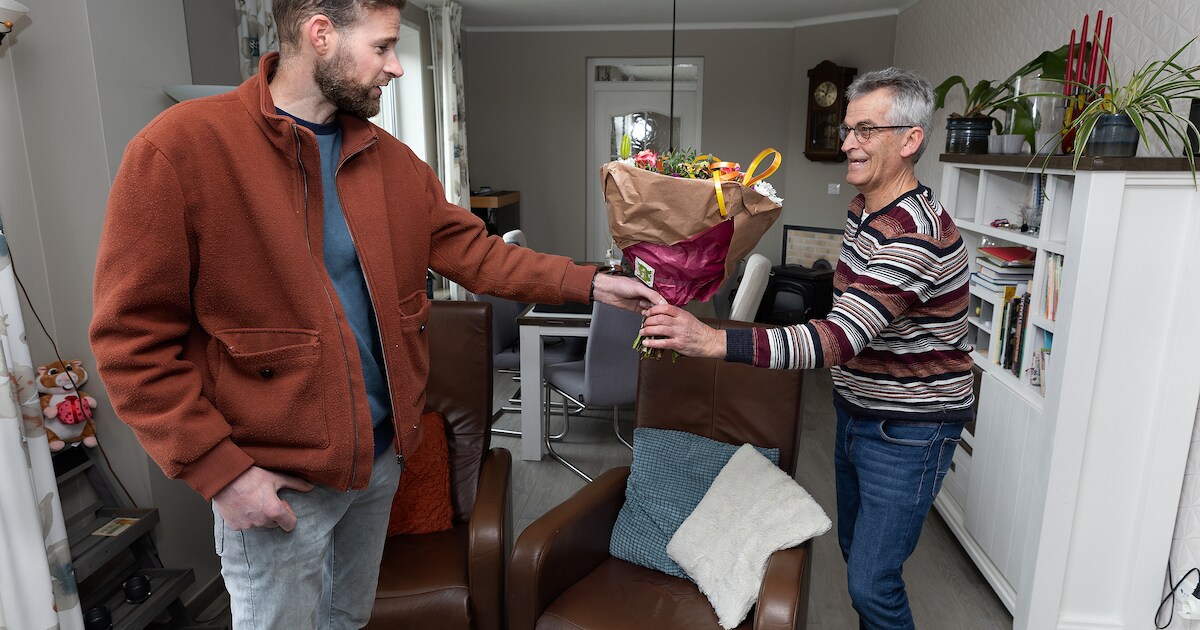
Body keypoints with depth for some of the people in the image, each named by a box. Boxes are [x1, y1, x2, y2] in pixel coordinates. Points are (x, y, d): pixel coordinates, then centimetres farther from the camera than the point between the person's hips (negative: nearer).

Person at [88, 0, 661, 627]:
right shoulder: (177, 149, -16)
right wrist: (219, 470, -17)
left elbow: (469, 248, 4)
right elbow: (134, 339, -15)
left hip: (382, 454, 6)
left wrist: (588, 282, -4)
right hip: (273, 481, -5)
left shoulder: (391, 161, 4)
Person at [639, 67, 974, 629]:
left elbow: (840, 336, -40)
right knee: (855, 551, 22)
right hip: (856, 413, 9)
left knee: (870, 583, -2)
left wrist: (713, 341, -49)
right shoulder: (863, 209, 4)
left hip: (908, 431, -9)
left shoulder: (917, 236, -28)